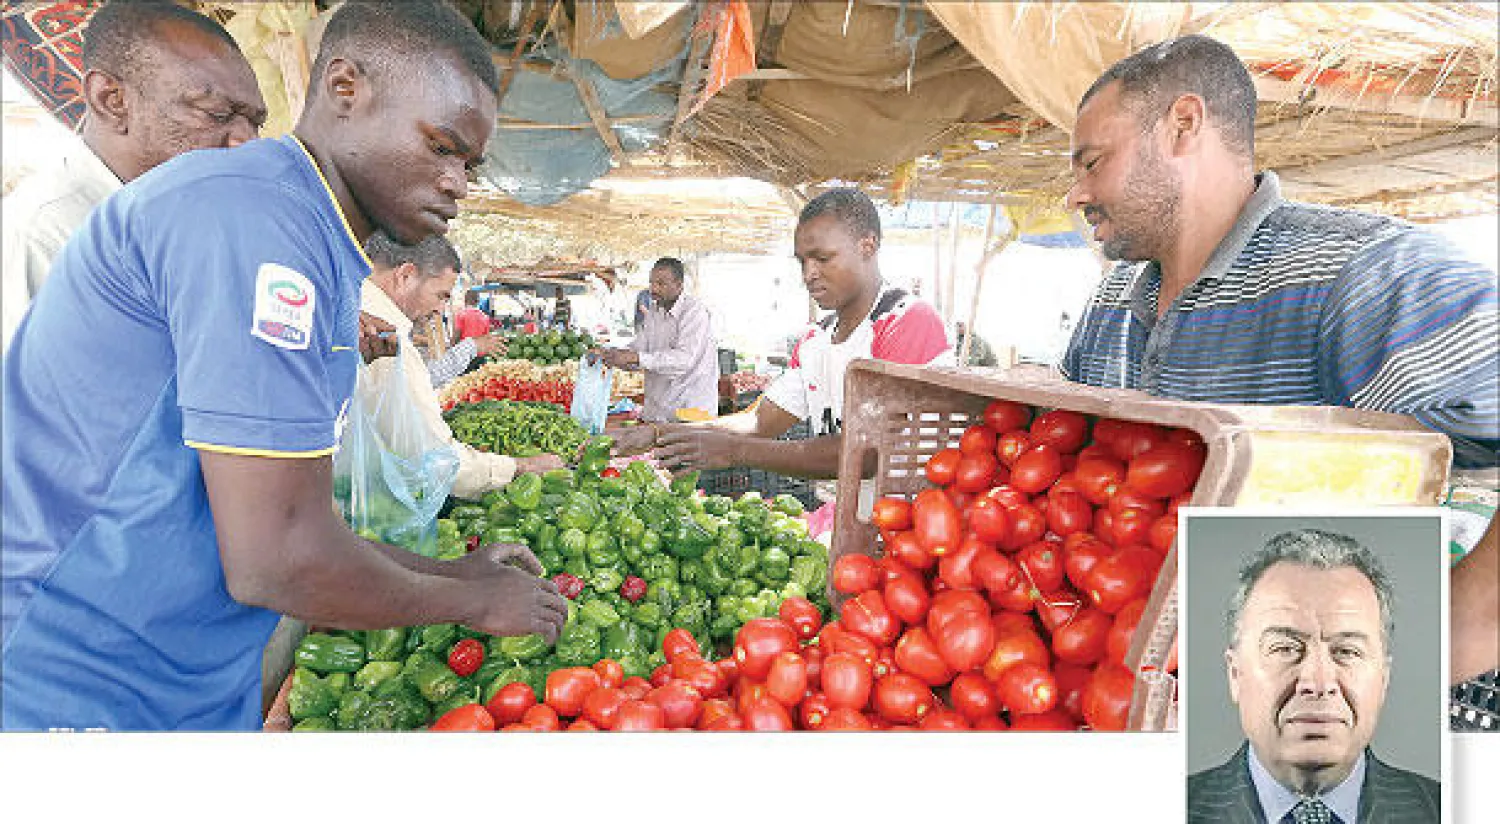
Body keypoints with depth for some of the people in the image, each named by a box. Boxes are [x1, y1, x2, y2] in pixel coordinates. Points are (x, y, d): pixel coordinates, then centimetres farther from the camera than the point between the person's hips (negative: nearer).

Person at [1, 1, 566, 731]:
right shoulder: (257, 213, -21)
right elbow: (275, 560, -24)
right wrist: (473, 601, -9)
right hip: (85, 695, -9)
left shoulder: (304, 236, 10)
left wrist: (448, 571, 14)